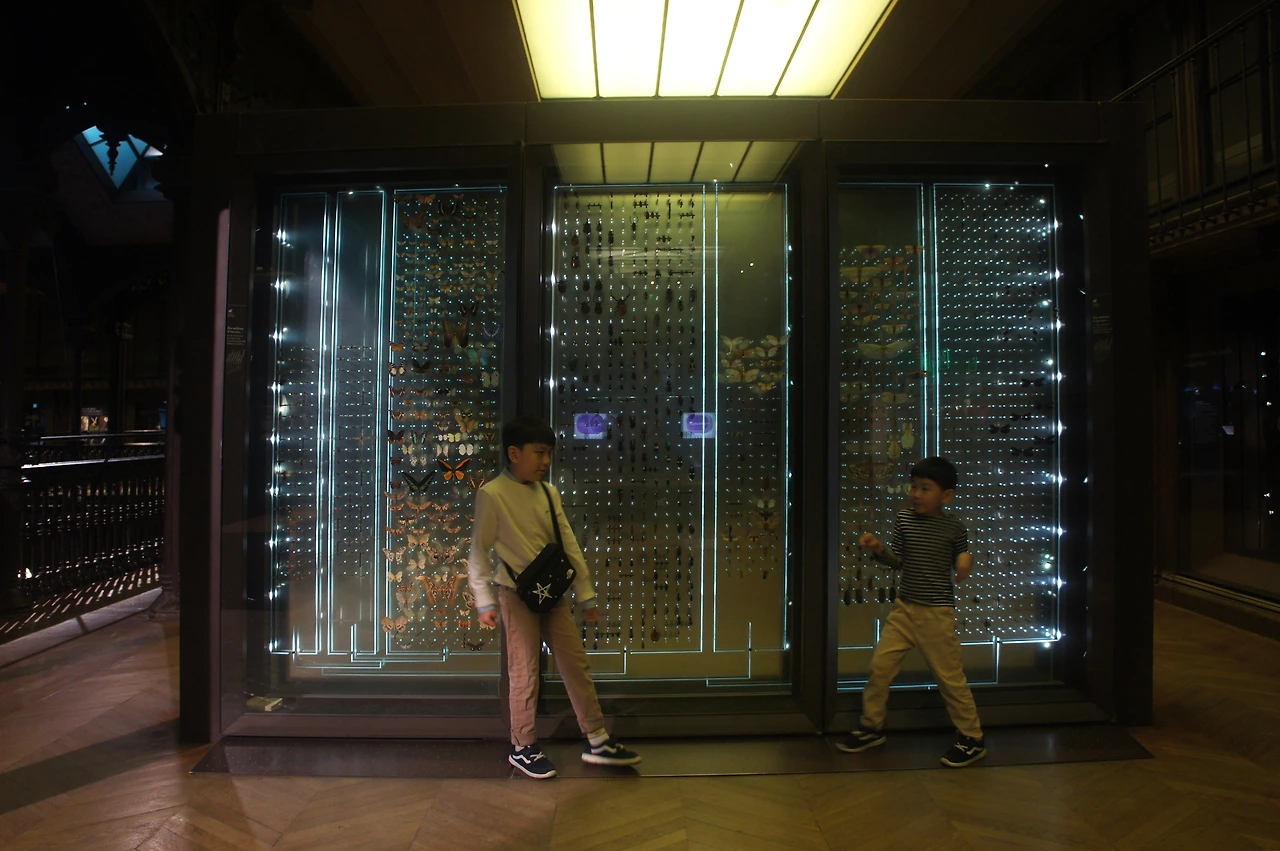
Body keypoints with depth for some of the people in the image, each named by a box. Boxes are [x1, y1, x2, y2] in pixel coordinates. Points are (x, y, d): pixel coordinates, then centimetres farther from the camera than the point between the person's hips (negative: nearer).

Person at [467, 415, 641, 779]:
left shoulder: (549, 492, 5)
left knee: (576, 662, 9)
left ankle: (597, 741, 21)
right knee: (524, 671, 5)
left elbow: (569, 544, 7)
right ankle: (523, 747, 25)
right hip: (517, 593, -6)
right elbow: (479, 551, -9)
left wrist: (585, 595, 8)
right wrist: (485, 601, -14)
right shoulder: (492, 494, -12)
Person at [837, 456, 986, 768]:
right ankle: (871, 727, 23)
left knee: (949, 675, 5)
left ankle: (972, 738, 27)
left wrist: (965, 564, -16)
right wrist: (878, 549, -13)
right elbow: (899, 561, 4)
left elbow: (960, 565, 6)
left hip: (937, 612, -3)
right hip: (904, 607, 3)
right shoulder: (904, 519, -1)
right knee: (880, 665, 4)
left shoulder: (955, 528, -6)